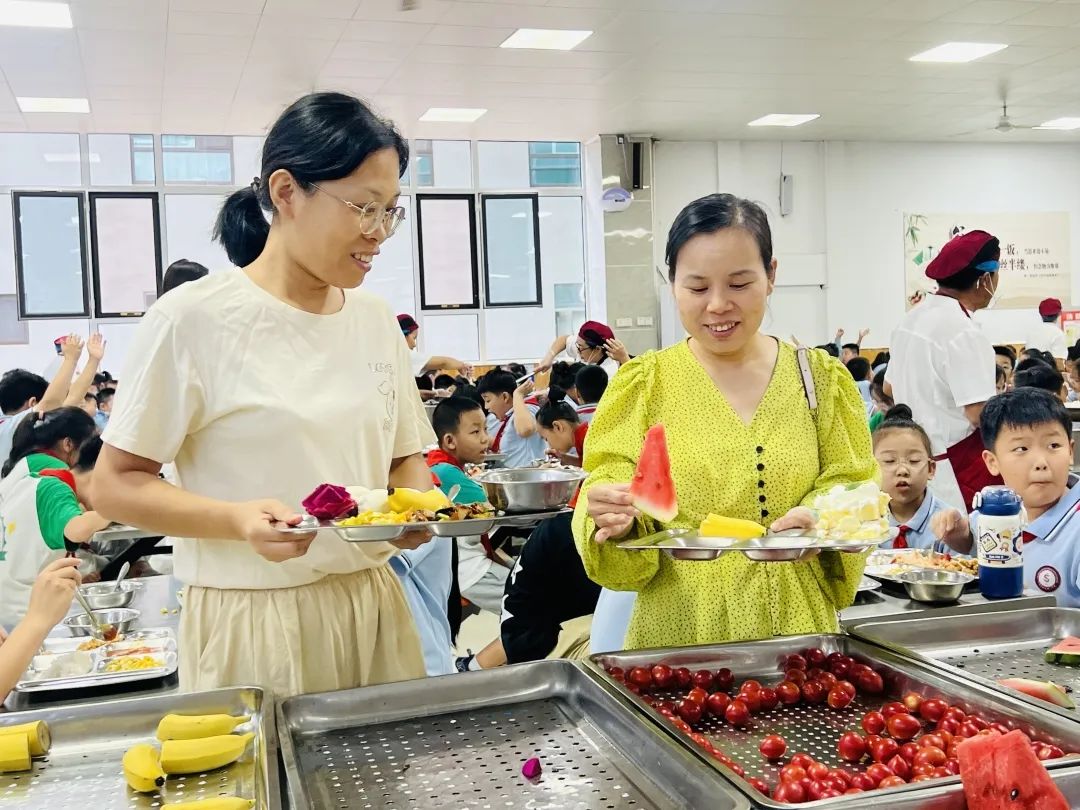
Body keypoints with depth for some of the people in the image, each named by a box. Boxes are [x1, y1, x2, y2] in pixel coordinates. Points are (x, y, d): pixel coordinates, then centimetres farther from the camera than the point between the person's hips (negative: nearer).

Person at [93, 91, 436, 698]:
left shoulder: (377, 320, 4)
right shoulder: (194, 318, -12)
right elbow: (118, 484, -8)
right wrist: (237, 520, -24)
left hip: (373, 608, 5)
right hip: (254, 622, -5)